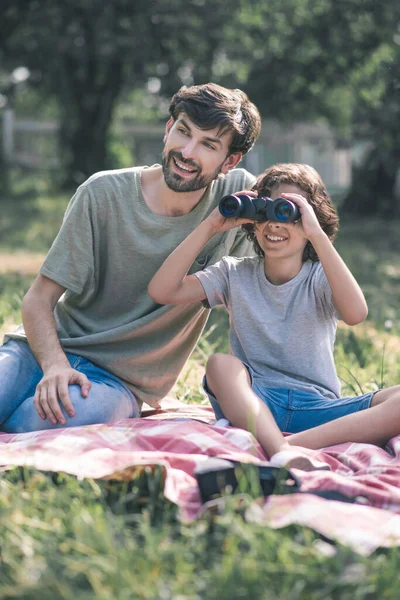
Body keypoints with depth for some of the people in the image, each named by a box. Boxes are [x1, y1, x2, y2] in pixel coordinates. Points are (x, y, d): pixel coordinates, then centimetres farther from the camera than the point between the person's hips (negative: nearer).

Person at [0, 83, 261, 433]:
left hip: (124, 380, 1)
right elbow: (39, 300, -5)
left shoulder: (241, 196, -6)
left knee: (45, 420, -32)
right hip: (51, 348, -1)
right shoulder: (104, 194, -8)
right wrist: (55, 365, -26)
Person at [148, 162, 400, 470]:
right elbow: (162, 291, -6)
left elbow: (356, 313, -22)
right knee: (220, 364, -31)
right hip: (253, 402, 1)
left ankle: (289, 445, -44)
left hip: (317, 409, -1)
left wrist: (317, 235, -24)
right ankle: (283, 454, -52)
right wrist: (210, 227, -9)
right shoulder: (235, 274, 8)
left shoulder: (321, 278, 3)